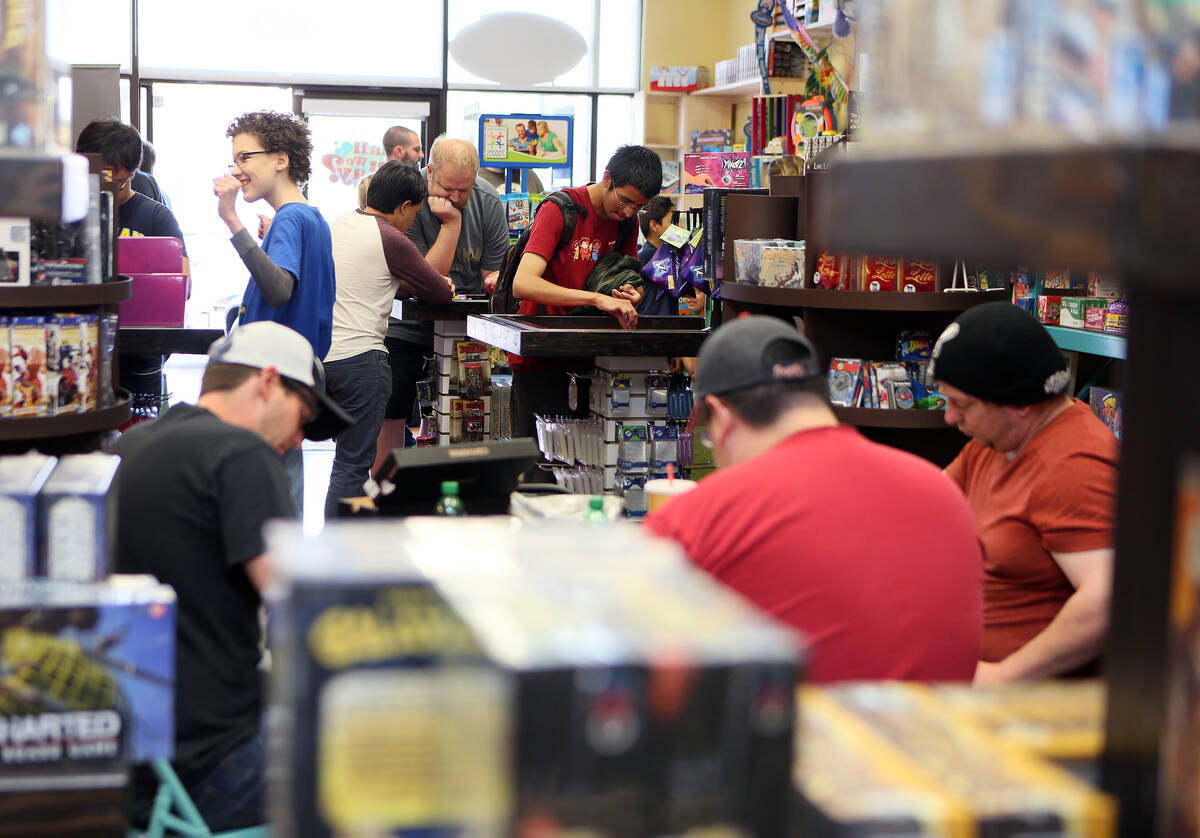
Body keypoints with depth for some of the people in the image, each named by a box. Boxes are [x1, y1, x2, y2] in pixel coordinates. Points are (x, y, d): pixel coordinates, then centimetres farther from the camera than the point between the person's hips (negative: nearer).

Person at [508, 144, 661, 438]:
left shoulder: (627, 220, 5)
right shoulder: (560, 210, -15)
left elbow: (628, 277, 19)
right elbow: (522, 284, -28)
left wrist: (633, 294, -7)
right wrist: (596, 298, -37)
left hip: (587, 357, 6)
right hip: (540, 357, -5)